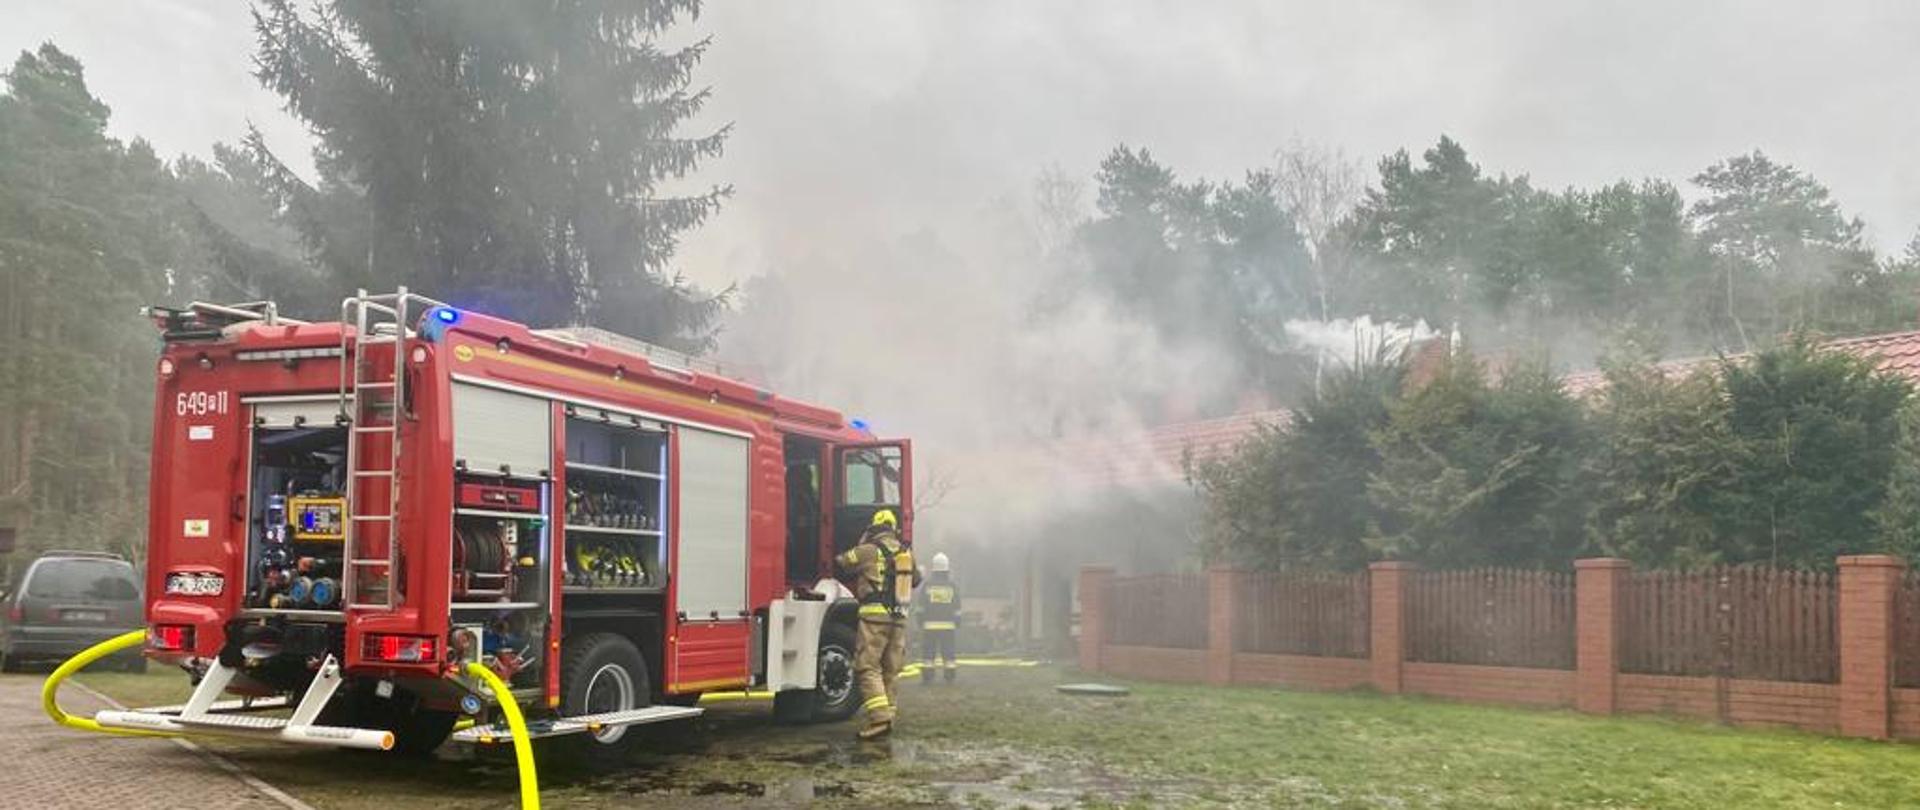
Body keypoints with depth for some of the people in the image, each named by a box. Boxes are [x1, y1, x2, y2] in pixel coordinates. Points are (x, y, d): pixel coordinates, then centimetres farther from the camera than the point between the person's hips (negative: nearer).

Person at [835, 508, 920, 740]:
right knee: (889, 670, 14)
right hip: (900, 617, 6)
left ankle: (880, 718, -18)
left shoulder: (869, 550, -5)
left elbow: (841, 562, 7)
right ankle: (889, 713, 15)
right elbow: (916, 579, 27)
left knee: (868, 668, -7)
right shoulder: (906, 552, 12)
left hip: (875, 614, -6)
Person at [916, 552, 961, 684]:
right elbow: (957, 610, 5)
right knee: (948, 652, 6)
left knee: (928, 652, 2)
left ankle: (927, 676, 1)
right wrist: (957, 626, 13)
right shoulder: (952, 587, 3)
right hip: (948, 625, 1)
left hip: (929, 625, -1)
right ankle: (950, 677, 6)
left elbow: (919, 608, 1)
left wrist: (920, 623, 10)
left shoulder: (927, 586, -1)